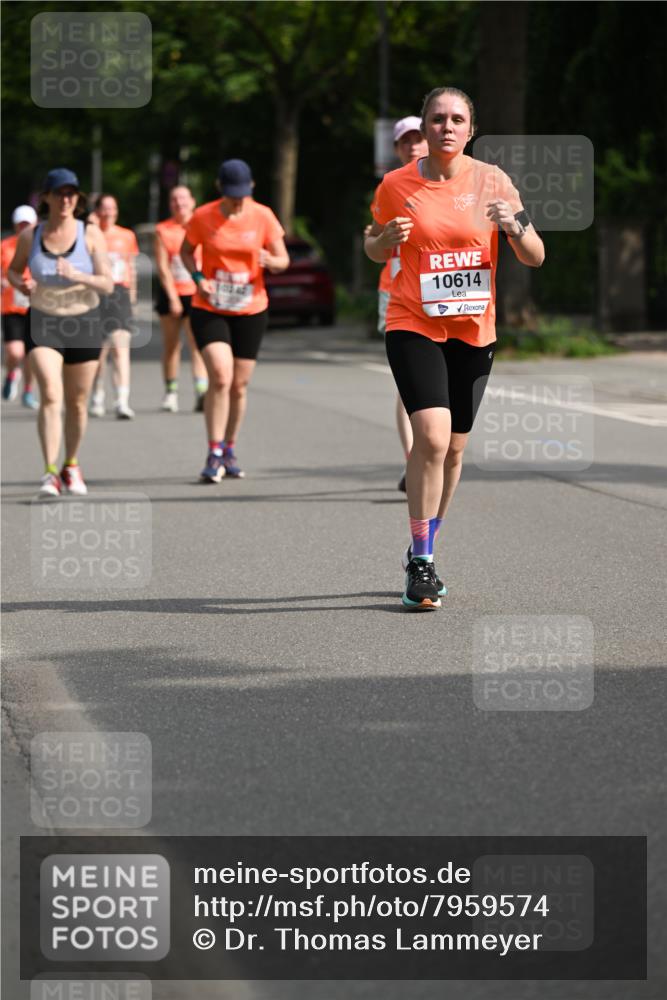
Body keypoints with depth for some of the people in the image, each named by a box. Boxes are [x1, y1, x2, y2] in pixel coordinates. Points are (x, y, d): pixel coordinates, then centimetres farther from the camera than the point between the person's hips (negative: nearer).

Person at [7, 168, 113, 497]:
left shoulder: (91, 235, -9)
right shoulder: (30, 236, -6)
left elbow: (108, 285, -13)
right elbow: (12, 270, 12)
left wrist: (77, 275, -30)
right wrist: (20, 283, -10)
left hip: (84, 324, 1)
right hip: (43, 323, -1)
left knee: (77, 403, 10)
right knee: (50, 395, -20)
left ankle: (71, 466, 32)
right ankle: (50, 473, -22)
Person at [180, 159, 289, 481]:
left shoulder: (263, 216, -5)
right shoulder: (203, 217, -7)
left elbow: (283, 259, 1)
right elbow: (186, 251, 9)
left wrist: (269, 260, -22)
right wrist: (198, 278, -10)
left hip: (251, 311, 2)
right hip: (209, 310, -2)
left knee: (239, 385, 7)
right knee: (220, 377, -19)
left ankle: (230, 451, 26)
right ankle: (214, 454, -12)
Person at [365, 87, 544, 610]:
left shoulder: (491, 181, -1)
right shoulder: (396, 185, -2)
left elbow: (535, 258, 0)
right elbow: (375, 249, 13)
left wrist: (515, 225, -21)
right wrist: (386, 239, -10)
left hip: (473, 331, 2)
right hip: (414, 326, -2)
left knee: (453, 447, 9)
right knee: (432, 436, -20)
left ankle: (423, 551, 29)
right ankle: (421, 562, -12)